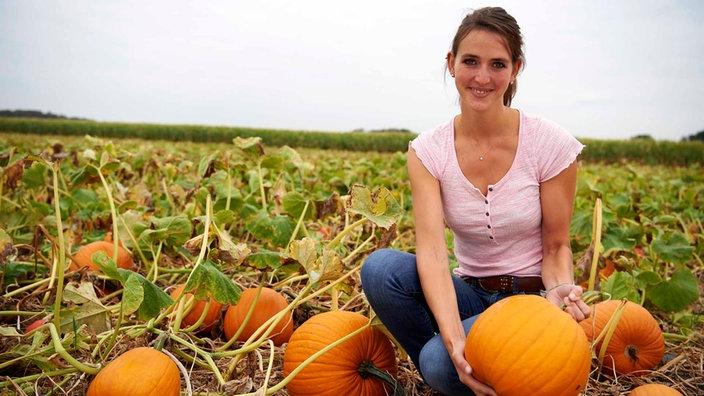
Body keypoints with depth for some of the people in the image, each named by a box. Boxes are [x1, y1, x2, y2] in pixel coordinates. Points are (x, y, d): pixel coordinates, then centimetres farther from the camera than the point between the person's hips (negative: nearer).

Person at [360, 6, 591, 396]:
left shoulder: (551, 144, -13)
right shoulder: (427, 151, -9)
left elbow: (556, 247, -5)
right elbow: (432, 251, -22)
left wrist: (561, 291, -28)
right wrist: (453, 338, -37)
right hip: (469, 295, 3)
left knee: (439, 364, -31)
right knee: (379, 266, -26)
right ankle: (452, 360, -4)